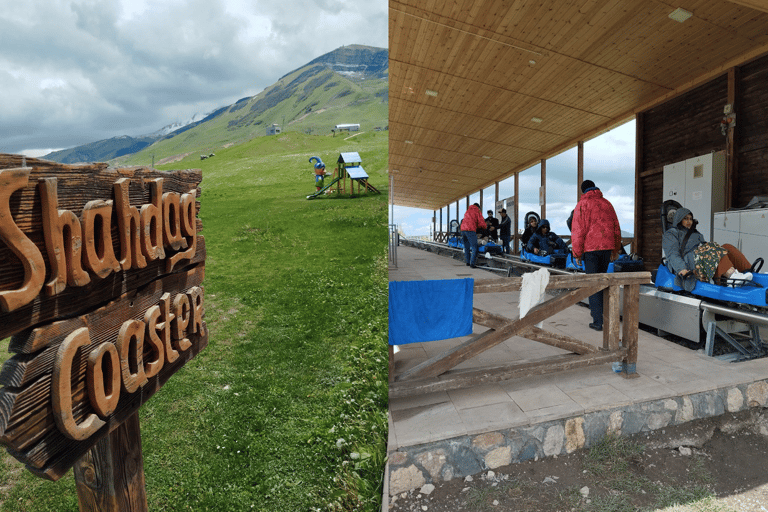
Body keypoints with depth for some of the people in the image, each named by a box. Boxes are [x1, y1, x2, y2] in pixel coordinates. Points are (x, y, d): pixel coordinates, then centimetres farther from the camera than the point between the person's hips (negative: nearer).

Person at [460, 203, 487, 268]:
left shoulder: (467, 211, 27)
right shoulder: (477, 211, 6)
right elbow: (481, 223, 1)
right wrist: (484, 227, 23)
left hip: (463, 229, 7)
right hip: (470, 231, -7)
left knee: (466, 247, 17)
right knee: (474, 247, -6)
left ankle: (467, 262, 22)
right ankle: (472, 263, -14)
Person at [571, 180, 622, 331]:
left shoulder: (582, 204, -3)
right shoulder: (607, 203, 14)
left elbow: (578, 230, -9)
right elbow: (616, 228, 18)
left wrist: (577, 253, -4)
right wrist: (615, 249, 25)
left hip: (590, 248, -5)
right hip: (607, 247, 5)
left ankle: (598, 321, -5)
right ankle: (599, 311, 31)